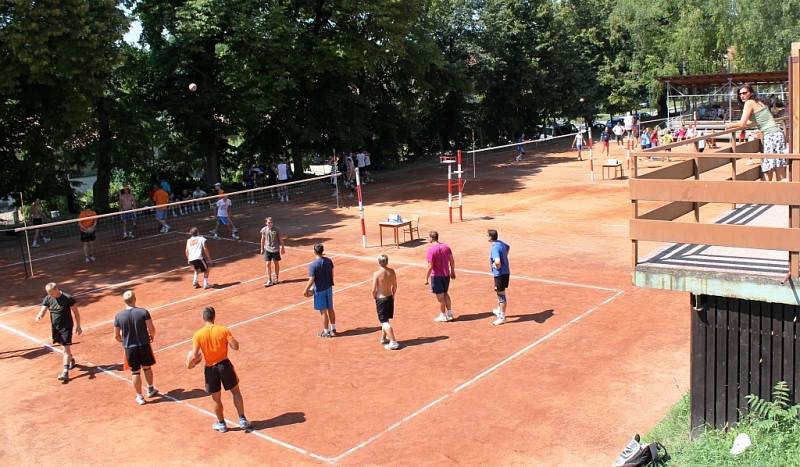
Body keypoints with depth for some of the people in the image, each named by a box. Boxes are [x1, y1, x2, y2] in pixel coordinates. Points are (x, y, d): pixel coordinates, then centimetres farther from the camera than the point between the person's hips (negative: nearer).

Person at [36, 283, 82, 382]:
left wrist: (78, 326, -6)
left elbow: (76, 312, -8)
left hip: (66, 327, -6)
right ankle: (71, 360, 46)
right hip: (55, 327, 6)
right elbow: (43, 311, -6)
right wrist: (39, 316, -30)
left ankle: (65, 372, -13)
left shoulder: (68, 298, -16)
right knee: (65, 346, 21)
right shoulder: (48, 299, -3)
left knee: (66, 348, -10)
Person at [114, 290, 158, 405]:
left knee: (135, 372, 12)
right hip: (144, 345, 0)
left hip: (129, 348, 0)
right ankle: (150, 390, 38)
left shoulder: (118, 316, -8)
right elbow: (151, 329, -13)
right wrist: (152, 336, 10)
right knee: (147, 368, 21)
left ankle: (139, 397, 19)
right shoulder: (143, 312, -13)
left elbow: (116, 336, -1)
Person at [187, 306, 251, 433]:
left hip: (210, 369, 0)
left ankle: (221, 423, 32)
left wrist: (189, 364, 8)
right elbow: (235, 346, -11)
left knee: (216, 399, 16)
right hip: (224, 365, 0)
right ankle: (242, 420, 21)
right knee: (236, 391, 19)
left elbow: (194, 357, -13)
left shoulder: (198, 335, -10)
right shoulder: (223, 330, -10)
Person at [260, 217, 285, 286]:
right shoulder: (264, 230, -5)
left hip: (275, 249, -1)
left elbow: (280, 239, -2)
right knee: (268, 264, -3)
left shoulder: (276, 229, -11)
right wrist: (262, 248, 12)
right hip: (267, 249, 1)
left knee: (276, 263, 12)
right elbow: (263, 239, 8)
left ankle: (276, 278, 29)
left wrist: (282, 248, 2)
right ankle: (269, 281, 2)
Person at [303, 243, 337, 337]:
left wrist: (306, 290, -5)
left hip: (319, 290, -6)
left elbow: (311, 280, -18)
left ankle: (326, 332, 14)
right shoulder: (329, 261, -3)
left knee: (323, 311, 5)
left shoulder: (313, 265, -20)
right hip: (329, 288, 6)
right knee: (330, 309, 17)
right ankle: (333, 329, 29)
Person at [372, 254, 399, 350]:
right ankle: (383, 338, 37)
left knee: (384, 322, -1)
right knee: (386, 319, 24)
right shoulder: (392, 271, -4)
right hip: (390, 298, 6)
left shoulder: (377, 274, -19)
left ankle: (393, 342, -6)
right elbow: (394, 286, 7)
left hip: (381, 299, -6)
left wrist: (375, 298, 3)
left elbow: (374, 290, -16)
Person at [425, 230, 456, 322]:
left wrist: (426, 278, -12)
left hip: (436, 276, -6)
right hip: (446, 274, 6)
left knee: (440, 297, 6)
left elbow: (430, 266, -20)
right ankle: (450, 314, 25)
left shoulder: (431, 250, -18)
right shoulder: (446, 246, 0)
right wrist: (453, 272, 17)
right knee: (446, 294, 21)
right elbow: (452, 261, 5)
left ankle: (443, 316, 18)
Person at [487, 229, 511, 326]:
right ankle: (499, 311, 43)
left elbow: (497, 262, -38)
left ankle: (502, 317, 9)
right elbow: (508, 247, 29)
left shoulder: (494, 248, -24)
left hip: (500, 274, -10)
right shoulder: (501, 243, 5)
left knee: (501, 295, 0)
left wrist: (497, 267, -16)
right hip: (506, 272, 10)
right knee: (499, 293, 26)